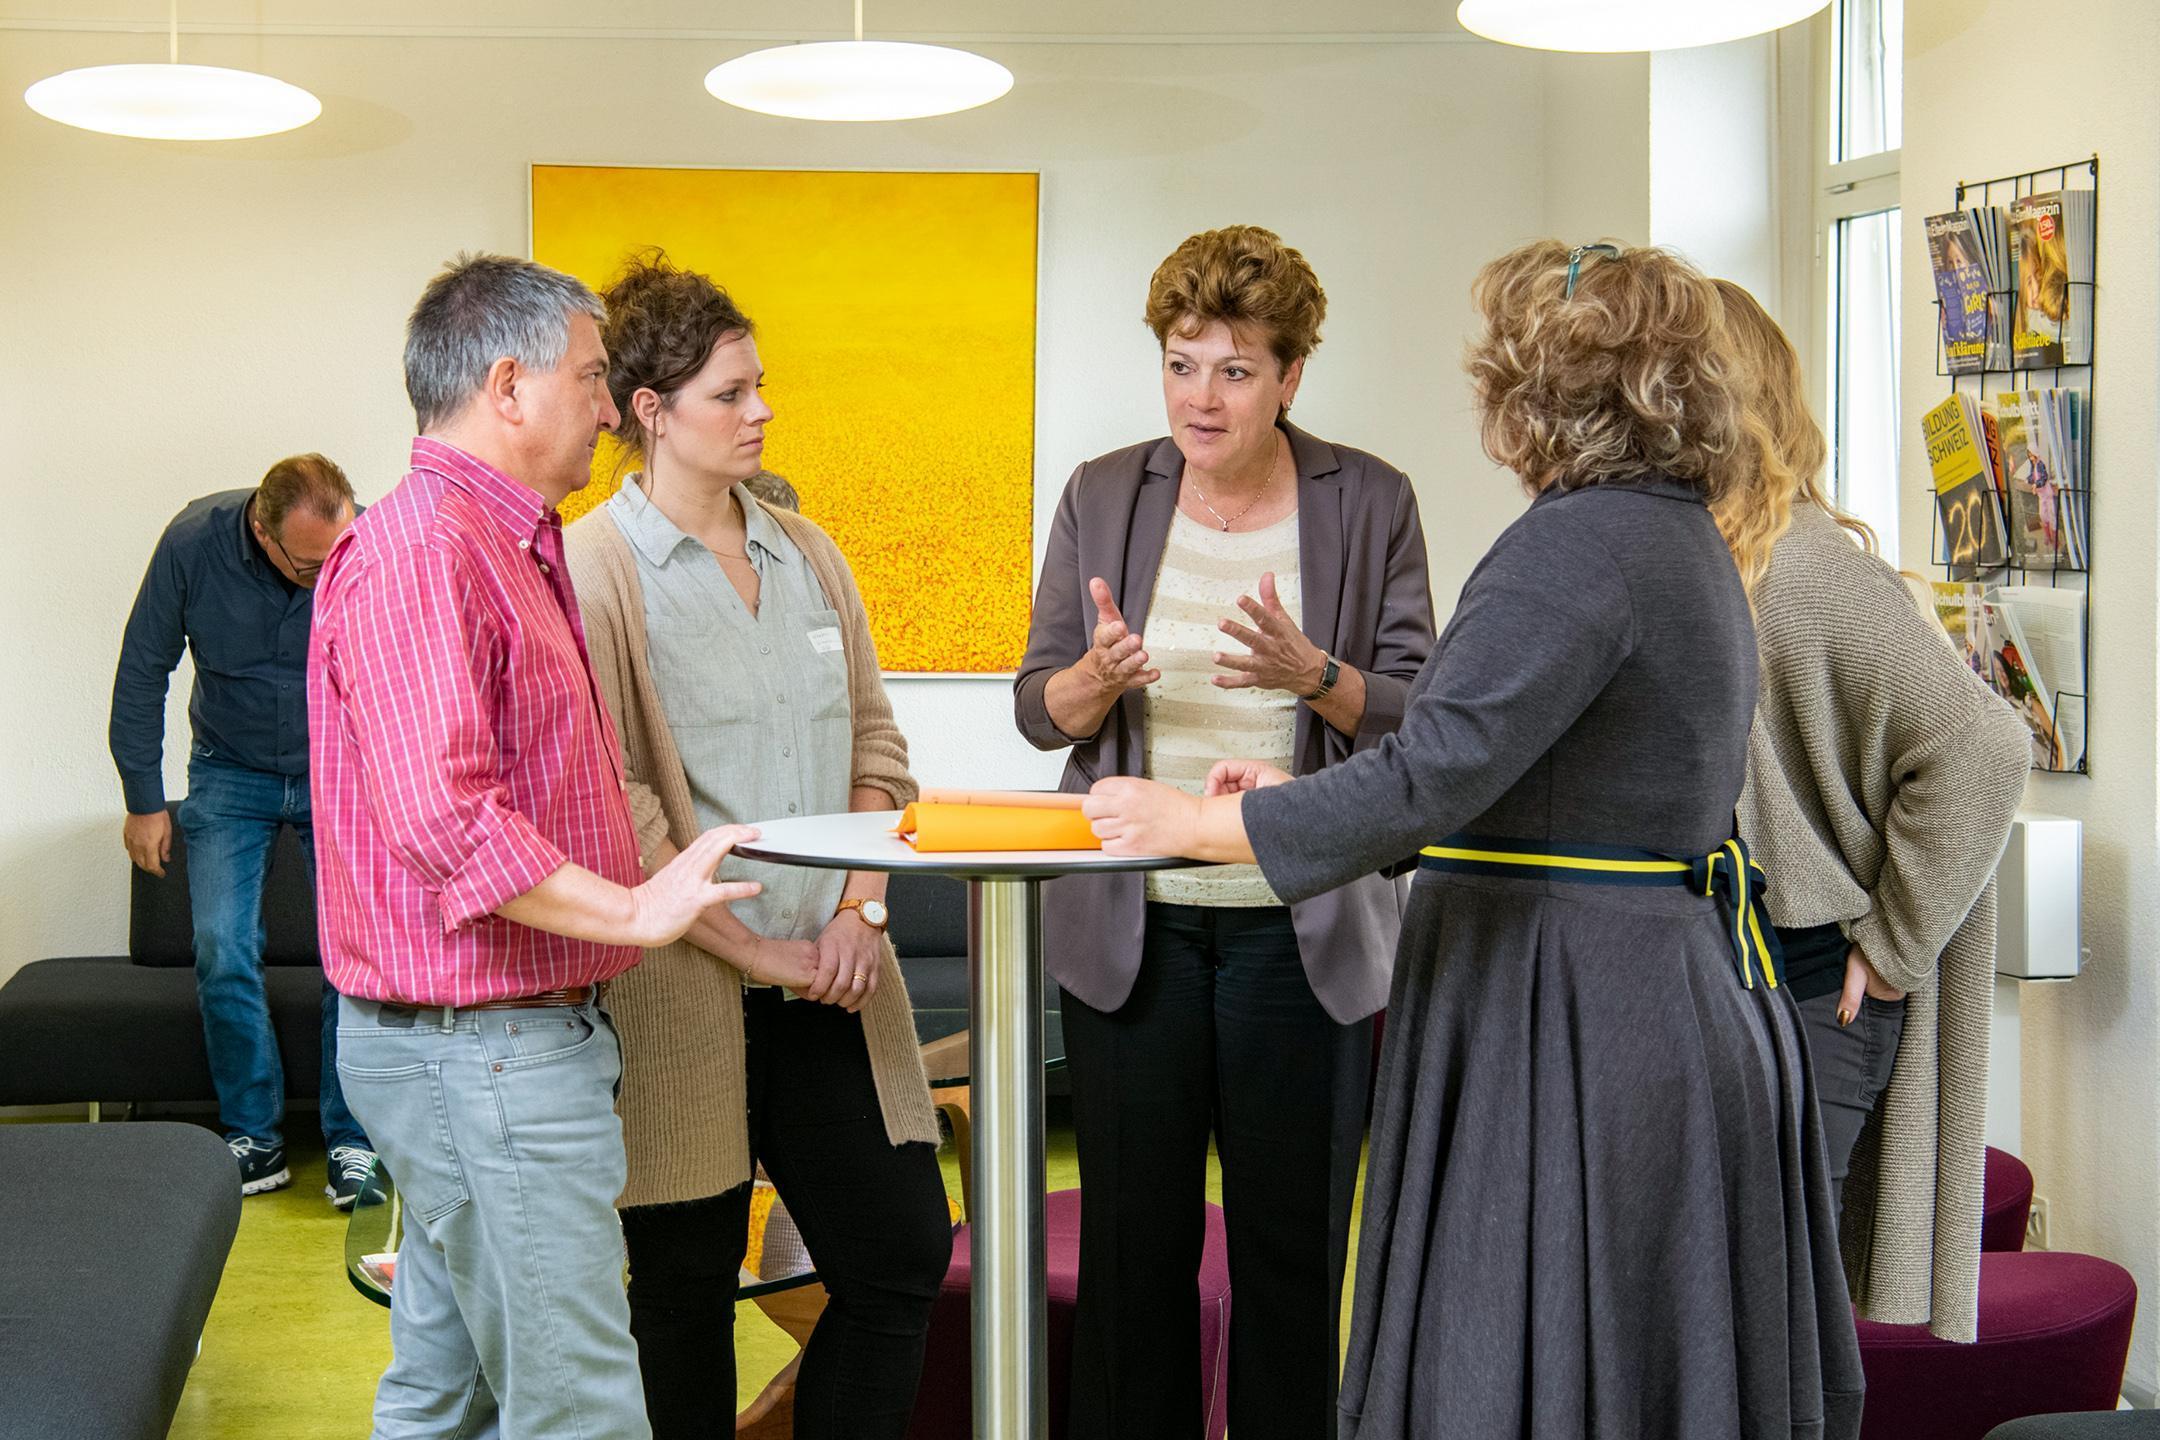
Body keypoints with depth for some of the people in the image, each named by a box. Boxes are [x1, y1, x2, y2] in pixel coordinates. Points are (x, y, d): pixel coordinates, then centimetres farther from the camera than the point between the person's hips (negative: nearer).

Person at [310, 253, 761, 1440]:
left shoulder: (506, 545, 17)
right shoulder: (420, 549, -17)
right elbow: (439, 818, -27)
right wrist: (631, 909, -21)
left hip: (471, 1045, 11)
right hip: (485, 1050, -11)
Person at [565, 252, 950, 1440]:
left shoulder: (806, 553, 12)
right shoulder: (595, 569, -7)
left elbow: (874, 742, 13)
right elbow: (613, 804, -13)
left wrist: (860, 909, -1)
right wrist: (750, 949, -13)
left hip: (827, 982, 6)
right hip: (683, 992, -5)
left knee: (904, 1253, 6)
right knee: (687, 1288, 7)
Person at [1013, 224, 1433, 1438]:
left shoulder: (1369, 502, 0)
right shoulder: (1104, 496, 5)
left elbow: (1420, 718, -1)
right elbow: (1038, 709, 6)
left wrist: (1314, 675, -20)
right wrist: (1094, 677, -17)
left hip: (1303, 925, -1)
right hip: (1132, 919, 1)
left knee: (1294, 1245, 7)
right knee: (1132, 1241, 7)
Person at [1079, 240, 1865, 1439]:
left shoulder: (1579, 545, -18)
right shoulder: (1680, 538, 14)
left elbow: (1430, 776, -24)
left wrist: (1193, 824, -12)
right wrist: (1300, 797, 17)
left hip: (1564, 1017, -10)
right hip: (1673, 991, 10)